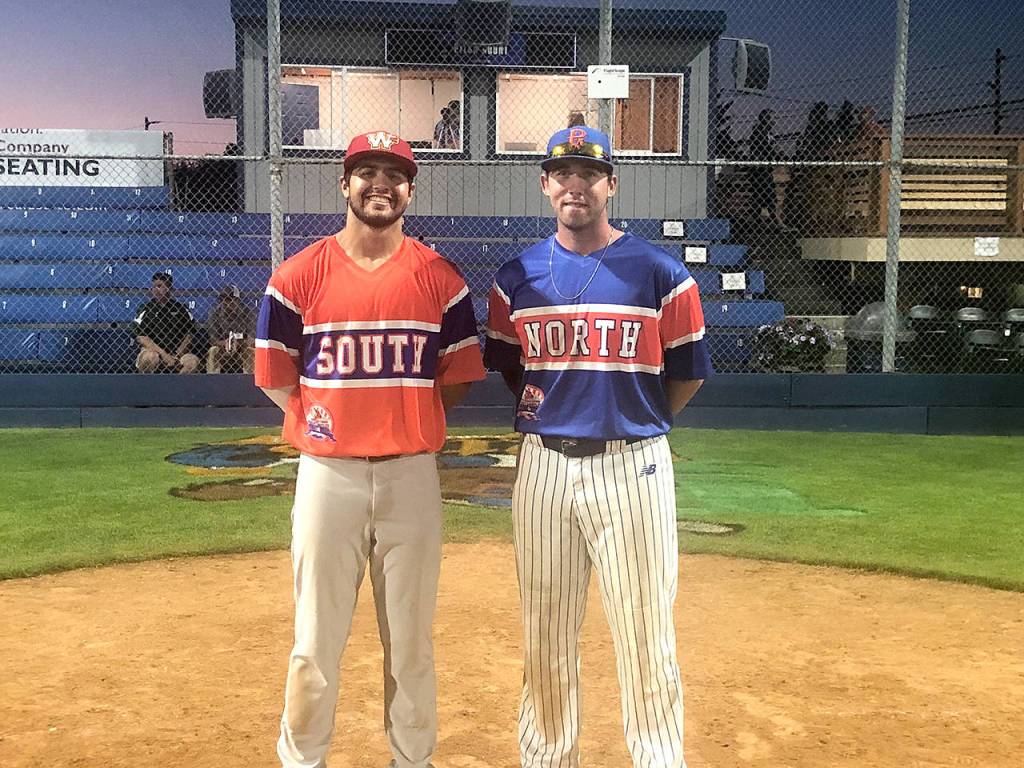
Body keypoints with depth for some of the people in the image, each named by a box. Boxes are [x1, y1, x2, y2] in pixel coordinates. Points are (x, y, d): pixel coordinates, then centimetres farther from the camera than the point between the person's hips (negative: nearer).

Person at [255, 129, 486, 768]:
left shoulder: (440, 277, 3)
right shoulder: (300, 275, 2)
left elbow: (459, 376, 8)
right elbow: (275, 377, 7)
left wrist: (403, 416, 4)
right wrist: (321, 421, 1)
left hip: (412, 472, 1)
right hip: (328, 471, 0)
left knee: (411, 635, 10)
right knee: (317, 634, 6)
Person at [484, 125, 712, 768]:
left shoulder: (660, 273, -2)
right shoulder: (517, 278, 7)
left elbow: (690, 373, 5)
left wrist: (633, 421, 9)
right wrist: (544, 411, 9)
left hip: (632, 466, -3)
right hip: (544, 466, 3)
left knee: (646, 633, 1)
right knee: (546, 637, 11)